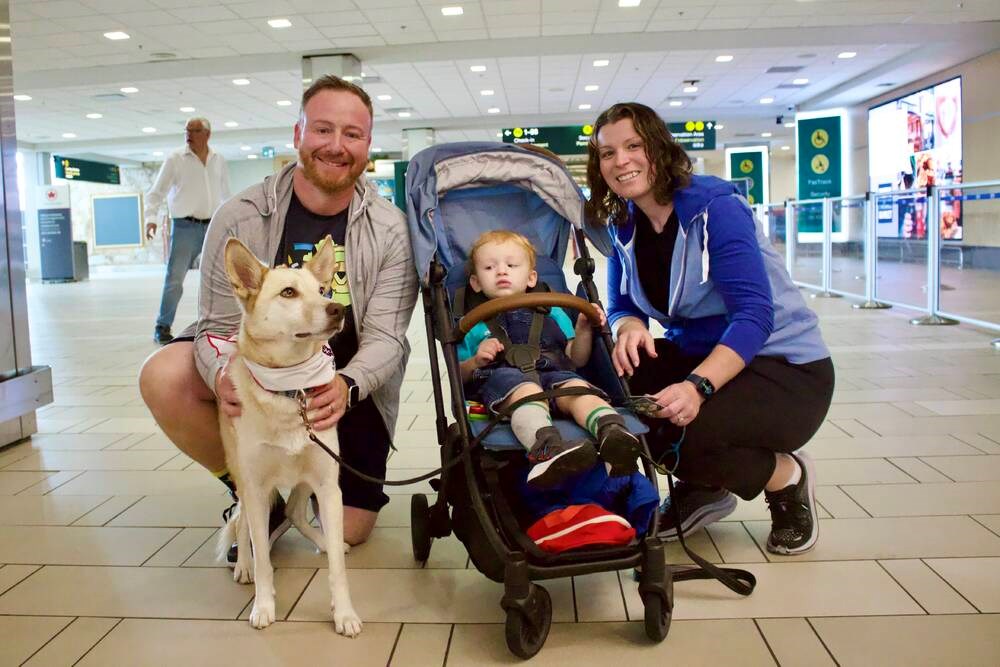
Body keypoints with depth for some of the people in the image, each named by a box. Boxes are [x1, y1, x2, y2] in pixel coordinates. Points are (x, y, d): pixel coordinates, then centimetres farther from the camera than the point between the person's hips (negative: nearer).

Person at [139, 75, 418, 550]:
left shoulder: (390, 231, -13)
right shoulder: (239, 218, -13)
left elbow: (385, 338, -17)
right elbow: (219, 323, -12)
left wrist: (347, 385, -40)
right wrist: (223, 375, -37)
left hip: (349, 386, 0)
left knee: (348, 531, -1)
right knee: (162, 378, -28)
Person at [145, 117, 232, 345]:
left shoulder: (219, 161, 10)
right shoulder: (175, 159, 0)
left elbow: (225, 195, 19)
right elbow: (156, 192, 0)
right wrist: (151, 218, -13)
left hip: (213, 226, 4)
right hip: (185, 226, -3)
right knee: (174, 279, -6)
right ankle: (162, 327, 3)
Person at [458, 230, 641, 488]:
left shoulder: (552, 314, 31)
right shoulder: (472, 323, 25)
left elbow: (576, 360, 23)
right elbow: (459, 375, 18)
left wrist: (584, 329, 6)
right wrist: (476, 361, -3)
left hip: (553, 373, 3)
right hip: (498, 377, -2)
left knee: (577, 387, -32)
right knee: (526, 389, -38)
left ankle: (613, 433, -60)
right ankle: (546, 449, -67)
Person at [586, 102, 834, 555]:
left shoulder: (714, 206, -20)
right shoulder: (624, 226, 0)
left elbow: (755, 314, -28)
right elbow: (621, 306, 2)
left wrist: (699, 386, -43)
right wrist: (629, 326, -24)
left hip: (785, 366, -6)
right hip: (699, 354, 7)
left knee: (690, 432, -33)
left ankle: (788, 478, 3)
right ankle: (701, 489, 6)